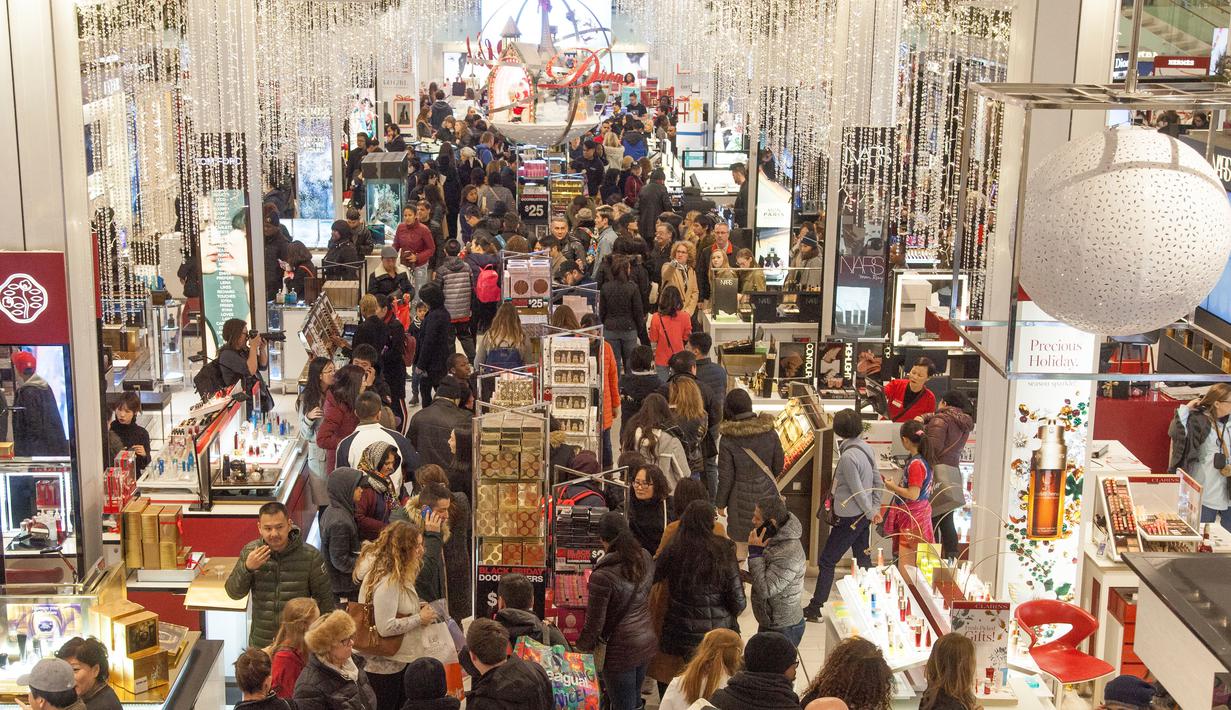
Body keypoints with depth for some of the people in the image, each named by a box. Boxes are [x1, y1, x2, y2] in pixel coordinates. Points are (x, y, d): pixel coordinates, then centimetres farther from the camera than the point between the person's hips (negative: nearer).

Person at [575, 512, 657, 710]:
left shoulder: (602, 576, -26)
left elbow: (595, 623, -17)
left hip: (621, 651, -7)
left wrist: (581, 648, -1)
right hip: (647, 642, 7)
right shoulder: (645, 558, -5)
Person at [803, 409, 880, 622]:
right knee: (863, 558, 18)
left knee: (827, 561, 2)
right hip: (862, 515, 8)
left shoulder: (848, 457, -26)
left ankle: (815, 608, 9)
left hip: (849, 517, -8)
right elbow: (876, 481, 9)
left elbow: (858, 491, -21)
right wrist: (875, 508, 12)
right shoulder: (866, 448, 1)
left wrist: (870, 513, -8)